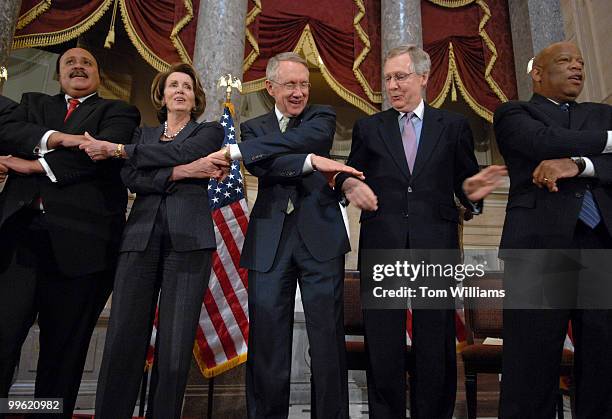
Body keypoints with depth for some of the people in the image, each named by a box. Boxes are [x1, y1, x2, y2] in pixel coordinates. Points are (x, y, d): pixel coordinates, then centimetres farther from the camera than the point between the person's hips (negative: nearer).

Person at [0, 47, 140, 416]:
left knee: (64, 347, 5)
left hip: (79, 240, -2)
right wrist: (56, 138, -10)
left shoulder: (118, 111, 13)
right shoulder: (33, 103, 25)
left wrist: (38, 164, -5)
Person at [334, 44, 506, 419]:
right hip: (381, 245, 1)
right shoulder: (368, 128, 13)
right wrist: (350, 185, -12)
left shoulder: (454, 126, 11)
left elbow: (464, 183, 9)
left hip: (436, 245, 0)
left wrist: (472, 191, -13)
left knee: (436, 342, 8)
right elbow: (349, 176, 10)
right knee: (383, 343, 7)